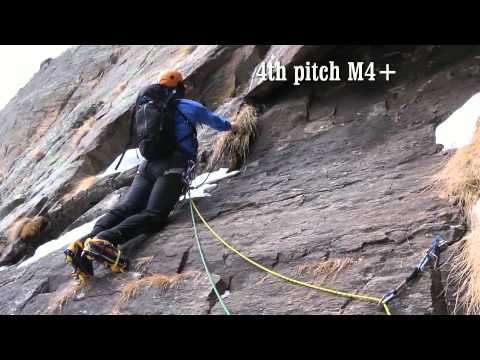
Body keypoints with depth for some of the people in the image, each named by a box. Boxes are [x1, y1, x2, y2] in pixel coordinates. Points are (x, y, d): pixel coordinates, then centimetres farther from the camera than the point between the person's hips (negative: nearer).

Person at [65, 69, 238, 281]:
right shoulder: (187, 106, 12)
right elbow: (214, 120, 29)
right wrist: (230, 126, 53)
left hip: (147, 165, 7)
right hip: (172, 167, -6)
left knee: (124, 208, -10)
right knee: (152, 215, -20)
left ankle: (86, 241, -34)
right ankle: (105, 240, -44)